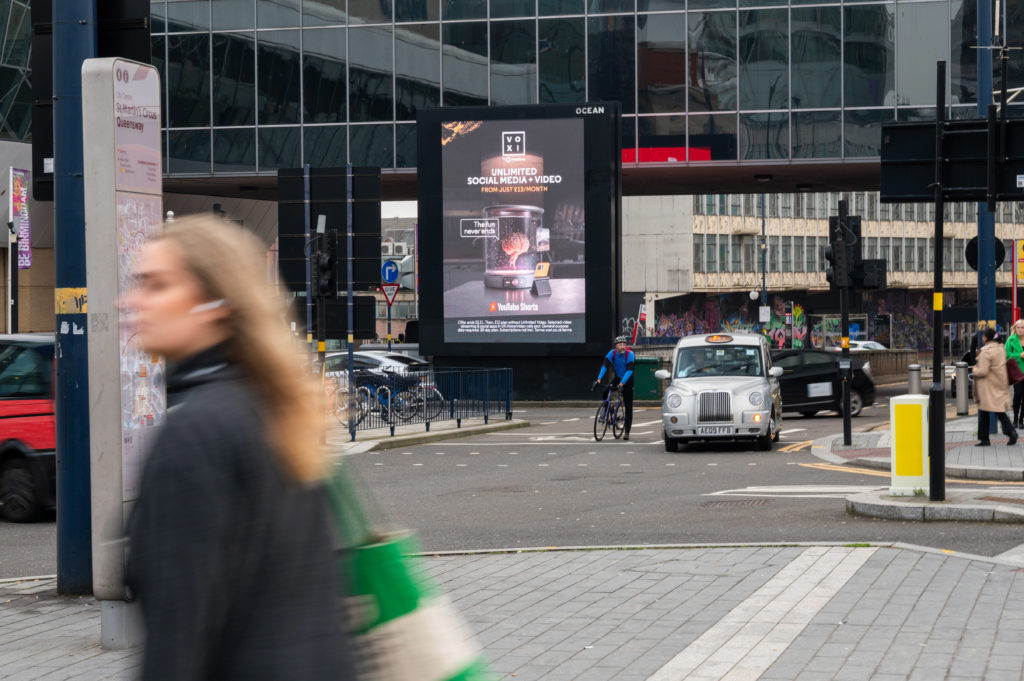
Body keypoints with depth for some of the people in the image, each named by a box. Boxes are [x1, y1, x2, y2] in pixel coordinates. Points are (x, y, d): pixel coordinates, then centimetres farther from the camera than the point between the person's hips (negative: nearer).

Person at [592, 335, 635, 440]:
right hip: (617, 377, 3)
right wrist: (599, 379, -38)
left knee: (628, 407, -5)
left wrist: (622, 383, -45)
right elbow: (605, 366, -24)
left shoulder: (630, 354, -24)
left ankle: (627, 432, -3)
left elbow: (629, 370, -33)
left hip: (627, 380, -3)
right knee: (605, 392, -25)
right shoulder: (612, 353, -16)